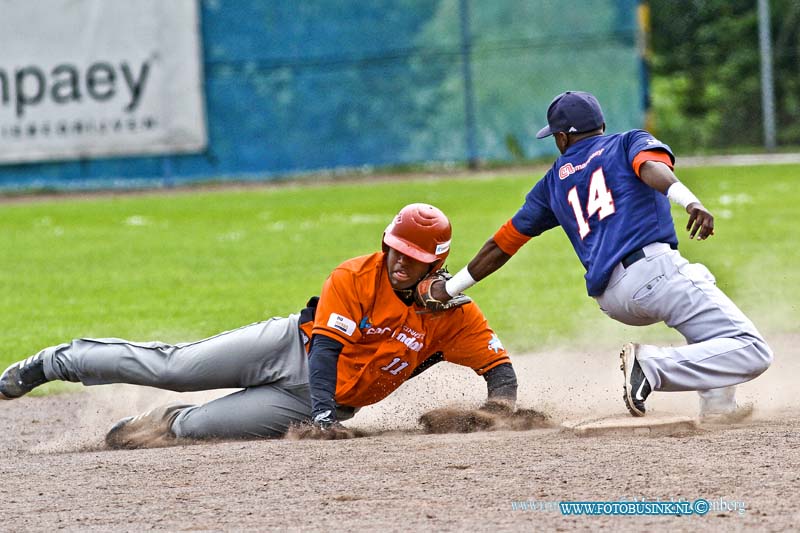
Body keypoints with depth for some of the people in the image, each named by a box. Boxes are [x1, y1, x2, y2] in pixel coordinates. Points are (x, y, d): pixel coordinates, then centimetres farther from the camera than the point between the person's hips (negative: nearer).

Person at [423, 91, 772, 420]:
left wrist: (448, 290, 41)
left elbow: (501, 245, 30)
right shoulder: (630, 142, 16)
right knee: (751, 352, -10)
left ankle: (716, 401, 17)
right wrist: (689, 201, -29)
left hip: (610, 300, 6)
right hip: (653, 270, -6)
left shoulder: (554, 181, 26)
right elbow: (652, 167, -10)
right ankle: (654, 365, -27)